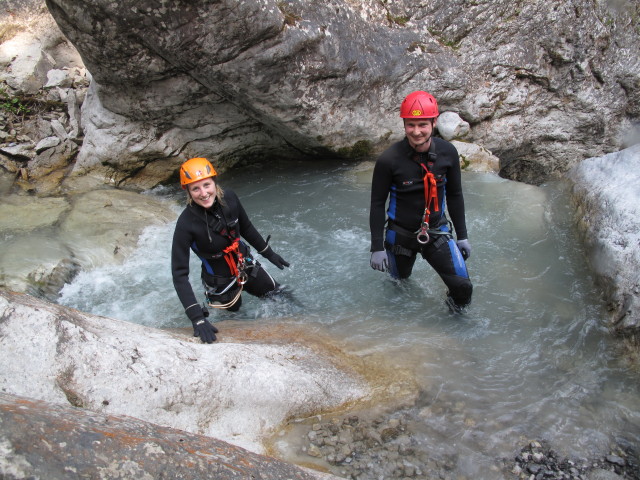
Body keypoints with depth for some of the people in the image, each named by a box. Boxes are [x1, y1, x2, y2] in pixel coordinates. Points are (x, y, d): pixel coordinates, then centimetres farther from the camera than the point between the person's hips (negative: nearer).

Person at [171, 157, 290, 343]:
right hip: (220, 282, -4)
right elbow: (179, 273, -31)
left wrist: (269, 253, 11)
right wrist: (197, 318, -39)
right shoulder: (186, 224, -32)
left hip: (247, 266, 4)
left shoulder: (228, 198, -20)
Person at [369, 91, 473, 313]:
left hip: (437, 233, 2)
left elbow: (455, 195, 3)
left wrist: (462, 235, 7)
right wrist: (377, 247, -11)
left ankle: (456, 307, 26)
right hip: (400, 234, -1)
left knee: (463, 288, -8)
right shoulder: (388, 160, -21)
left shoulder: (447, 152, -11)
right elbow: (377, 204, -12)